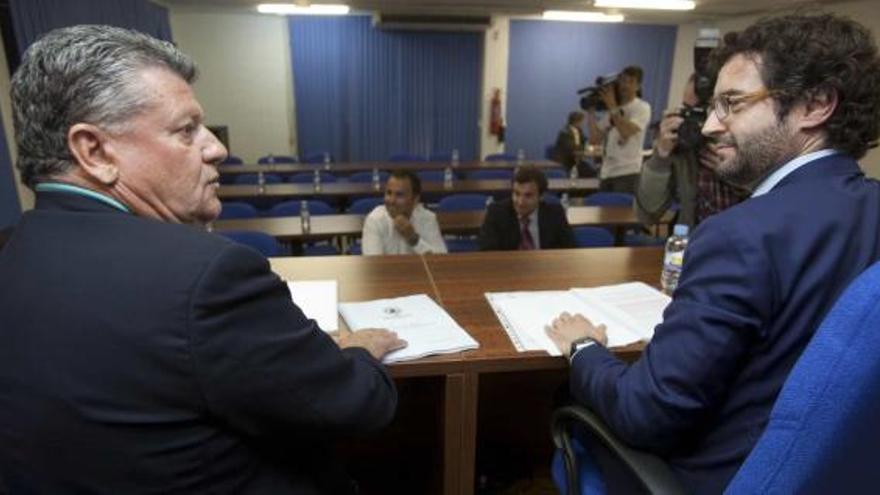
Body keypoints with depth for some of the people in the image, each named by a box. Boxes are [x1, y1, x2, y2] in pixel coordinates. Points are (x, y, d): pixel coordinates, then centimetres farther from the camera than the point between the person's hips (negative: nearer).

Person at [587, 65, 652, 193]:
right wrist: (591, 112, 5)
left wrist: (612, 106, -14)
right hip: (606, 173, 7)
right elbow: (595, 139, 10)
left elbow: (626, 132, -20)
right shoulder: (611, 110, 17)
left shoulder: (642, 107, -2)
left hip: (627, 172, -7)